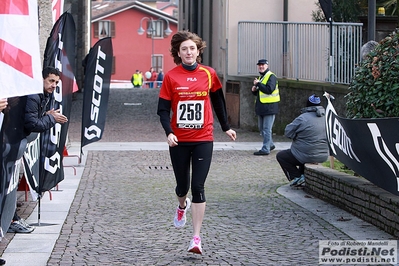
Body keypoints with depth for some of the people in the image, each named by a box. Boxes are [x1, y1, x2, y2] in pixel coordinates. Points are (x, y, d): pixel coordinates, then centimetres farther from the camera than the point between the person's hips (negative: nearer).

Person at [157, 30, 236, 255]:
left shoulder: (209, 74, 0)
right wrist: (169, 132, -18)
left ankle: (197, 238, -5)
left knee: (198, 187, -7)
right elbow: (163, 109, -3)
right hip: (179, 140, 1)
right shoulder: (171, 77, -4)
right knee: (182, 185, 13)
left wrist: (226, 127, 21)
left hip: (203, 139, 0)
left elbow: (218, 101, 14)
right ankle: (183, 205, 51)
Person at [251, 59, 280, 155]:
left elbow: (269, 89, -25)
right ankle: (270, 144, 31)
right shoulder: (261, 77, 19)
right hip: (261, 107, 10)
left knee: (266, 129, -7)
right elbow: (257, 93, 25)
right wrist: (254, 90, 3)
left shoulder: (271, 76, -11)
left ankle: (265, 149, -4)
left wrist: (258, 84, -19)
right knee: (261, 128, 16)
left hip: (269, 107, -10)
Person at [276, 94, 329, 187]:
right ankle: (303, 175, 24)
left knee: (280, 156, 14)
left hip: (307, 157, -7)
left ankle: (296, 177, 1)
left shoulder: (303, 118, -17)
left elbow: (288, 132, -11)